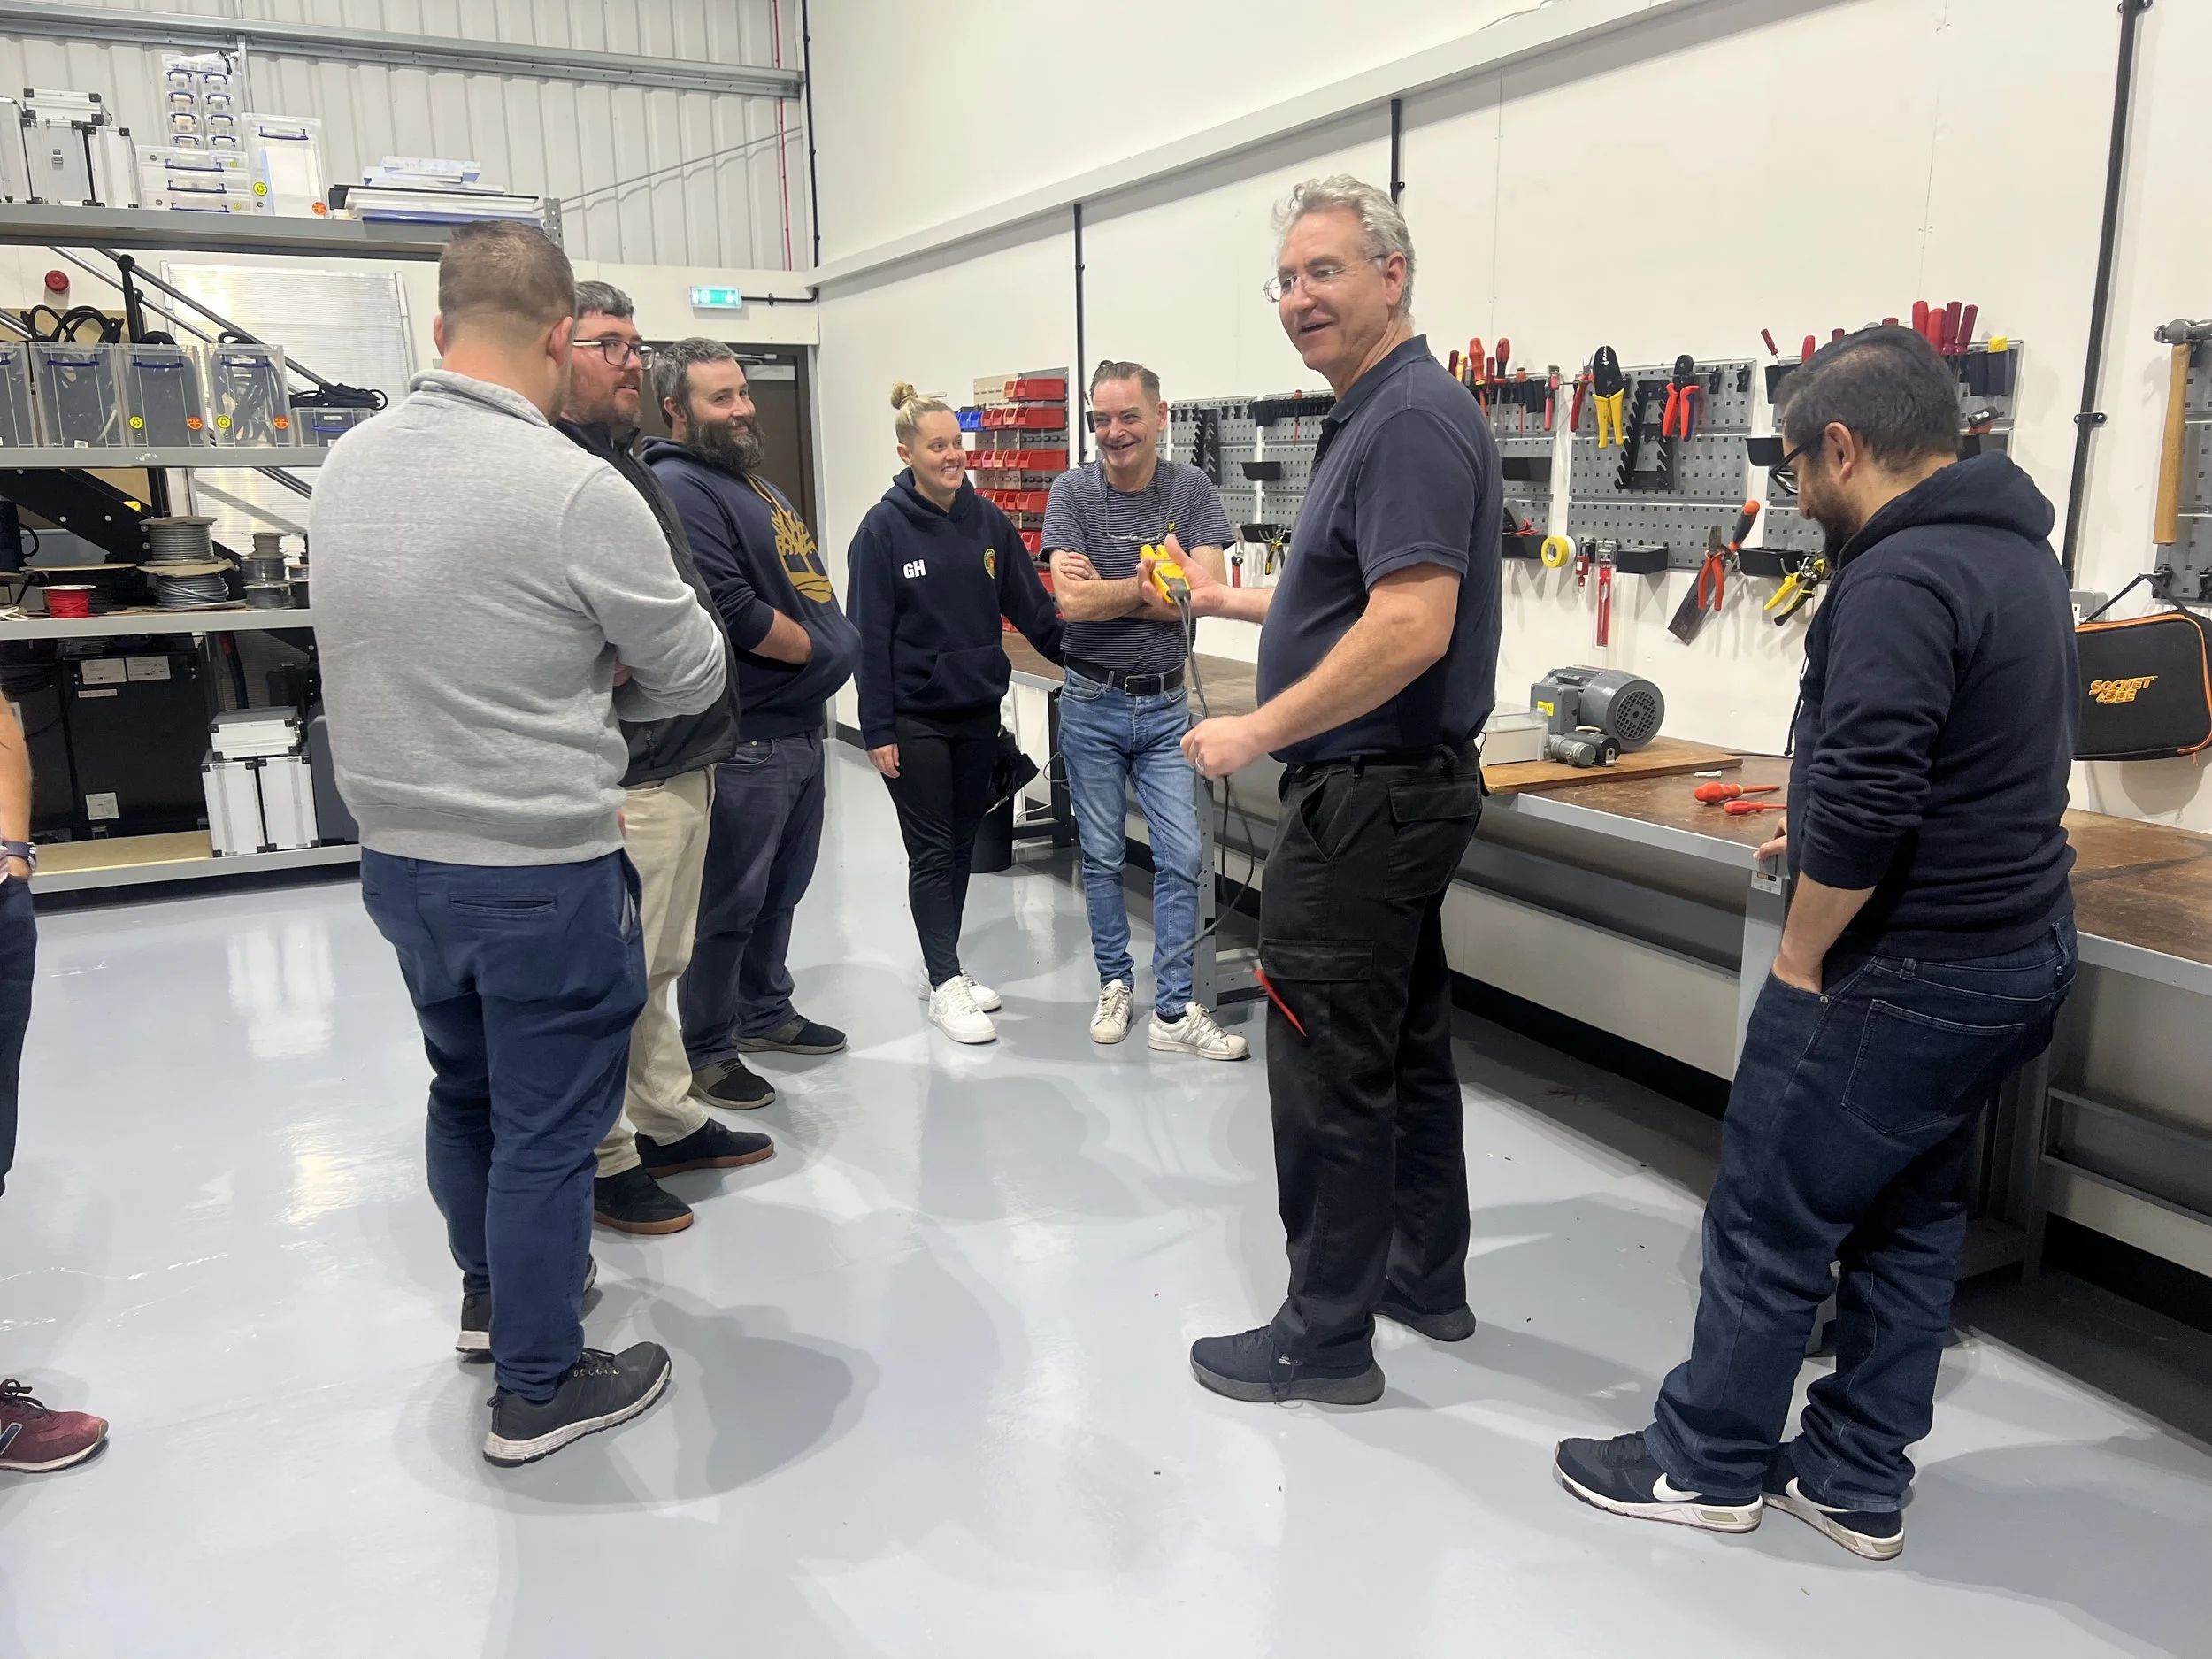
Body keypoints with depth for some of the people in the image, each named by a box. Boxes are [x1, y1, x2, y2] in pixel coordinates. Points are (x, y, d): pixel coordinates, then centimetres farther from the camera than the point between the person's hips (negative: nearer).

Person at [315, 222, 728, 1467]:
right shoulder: (577, 489, -20)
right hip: (540, 868, -7)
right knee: (549, 1126, 8)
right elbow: (694, 677, -9)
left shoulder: (349, 465, 0)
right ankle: (540, 1388, 23)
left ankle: (492, 1286, 46)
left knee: (466, 1086, 25)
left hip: (399, 852, 7)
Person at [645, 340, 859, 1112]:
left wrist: (837, 645, 5)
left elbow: (806, 584, 21)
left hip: (801, 723, 10)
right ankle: (706, 1050, 14)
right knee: (730, 901, 1)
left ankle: (765, 1012, 35)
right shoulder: (680, 488, -15)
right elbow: (734, 613, -23)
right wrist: (817, 650, -9)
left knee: (781, 890, 20)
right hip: (746, 737, -9)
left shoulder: (752, 477, 16)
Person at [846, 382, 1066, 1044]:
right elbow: (871, 636, -9)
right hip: (915, 717, -4)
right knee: (932, 850, 1)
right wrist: (877, 730, -12)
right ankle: (945, 987, 9)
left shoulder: (987, 520, 3)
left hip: (978, 710, 5)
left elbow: (1030, 604, 5)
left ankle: (946, 967, 27)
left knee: (962, 841, 13)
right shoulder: (883, 529, -8)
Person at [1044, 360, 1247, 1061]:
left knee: (1181, 857, -1)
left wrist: (1108, 589, -16)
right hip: (1092, 703, -1)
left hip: (1166, 704, 1)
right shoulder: (1071, 492, -7)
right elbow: (1071, 601, -17)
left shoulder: (1192, 490, -4)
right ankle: (1115, 984, 27)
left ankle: (1173, 1011, 7)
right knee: (1102, 857, 10)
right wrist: (1152, 586, -12)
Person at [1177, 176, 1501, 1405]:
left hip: (1368, 794, -11)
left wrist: (1257, 732, -21)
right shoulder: (1378, 417, 15)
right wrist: (1236, 602, 32)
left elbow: (1411, 627, -28)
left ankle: (1325, 1335, 13)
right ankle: (1426, 1276, 34)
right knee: (1407, 1042, 18)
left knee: (1332, 1070, -1)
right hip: (1400, 786, 11)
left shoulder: (1412, 420, -18)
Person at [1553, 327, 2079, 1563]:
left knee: (1771, 1219, 5)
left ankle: (1707, 1463, 21)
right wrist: (1827, 841, 22)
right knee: (1911, 1221, 17)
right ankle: (1859, 1482, 29)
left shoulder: (1901, 580, -21)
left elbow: (1864, 800, -28)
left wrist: (1802, 956, -15)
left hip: (1908, 972, -10)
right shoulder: (2019, 552, 10)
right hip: (2017, 949, 10)